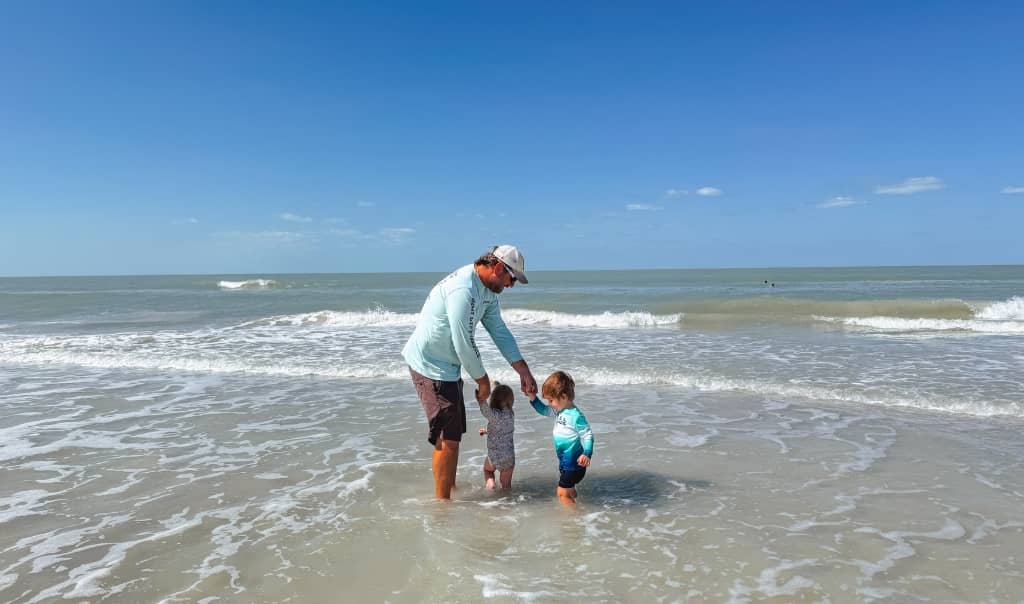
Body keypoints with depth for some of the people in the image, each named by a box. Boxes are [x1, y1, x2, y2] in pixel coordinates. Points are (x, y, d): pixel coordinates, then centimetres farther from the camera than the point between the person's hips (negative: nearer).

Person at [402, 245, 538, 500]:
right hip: (431, 365, -10)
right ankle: (443, 501, 8)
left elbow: (499, 331, 8)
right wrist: (483, 381, -11)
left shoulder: (487, 291, 5)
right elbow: (464, 344, -25)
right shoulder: (463, 289, -28)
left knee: (453, 433, 20)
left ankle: (450, 487, 35)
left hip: (447, 364, 10)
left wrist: (524, 372, 3)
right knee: (448, 438, -5)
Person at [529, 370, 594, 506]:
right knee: (569, 491, 21)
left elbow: (587, 435, -23)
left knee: (563, 493, -4)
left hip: (574, 462, -9)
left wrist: (587, 454, -36)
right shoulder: (559, 410, 3)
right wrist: (533, 398, 3)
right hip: (564, 460, 9)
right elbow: (543, 410, 17)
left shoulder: (576, 415, -24)